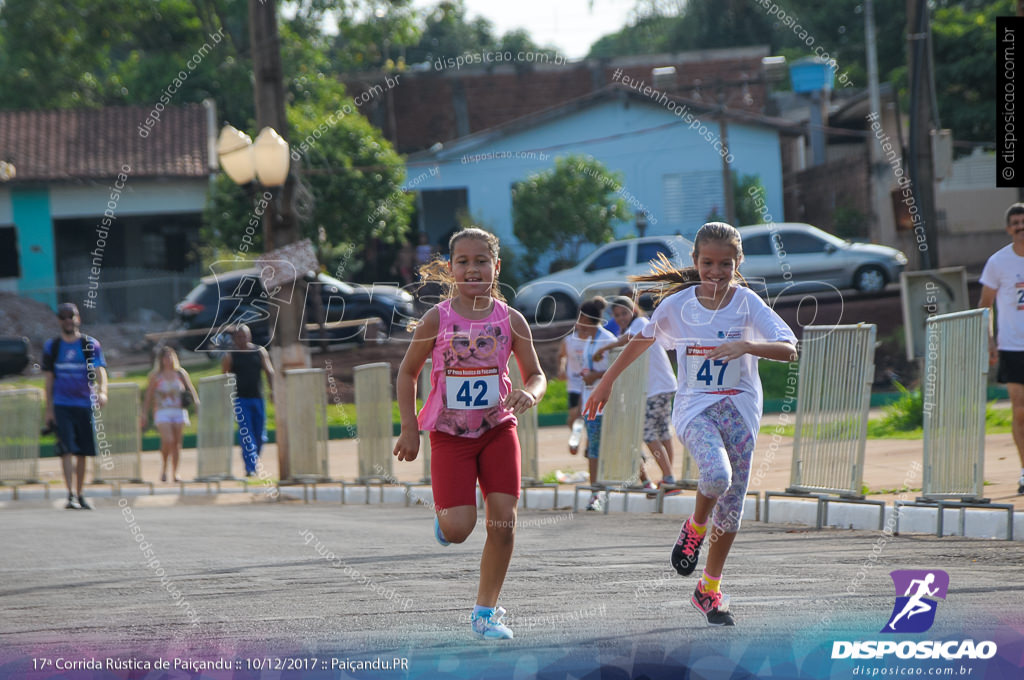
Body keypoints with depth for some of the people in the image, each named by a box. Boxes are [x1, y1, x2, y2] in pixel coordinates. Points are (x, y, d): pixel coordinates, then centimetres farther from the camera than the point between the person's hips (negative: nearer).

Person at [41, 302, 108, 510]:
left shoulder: (91, 345, 3)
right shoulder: (52, 346, 6)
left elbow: (100, 370, -10)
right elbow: (49, 379, 9)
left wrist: (102, 391, -30)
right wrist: (49, 409, 4)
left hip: (85, 405, 1)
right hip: (61, 405, -1)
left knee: (82, 453, 7)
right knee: (67, 450, -14)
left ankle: (79, 495, 19)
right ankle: (71, 495, -20)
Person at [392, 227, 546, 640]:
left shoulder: (510, 320, -4)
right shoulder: (437, 319, -7)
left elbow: (536, 376, 2)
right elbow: (408, 372, 4)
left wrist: (529, 394, -22)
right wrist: (409, 429, 1)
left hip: (498, 428, 2)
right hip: (450, 433, -2)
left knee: (503, 523, -6)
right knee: (458, 530, -12)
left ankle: (485, 611, 9)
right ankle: (445, 514, 27)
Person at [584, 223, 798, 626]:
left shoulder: (747, 303, -6)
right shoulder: (678, 304, -2)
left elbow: (789, 350, -16)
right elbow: (642, 339, 16)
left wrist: (746, 346, -33)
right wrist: (607, 381, 22)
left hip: (739, 406, 1)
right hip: (694, 407, -1)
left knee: (732, 504, 3)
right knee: (717, 475, -30)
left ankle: (709, 589, 20)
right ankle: (695, 528, 3)